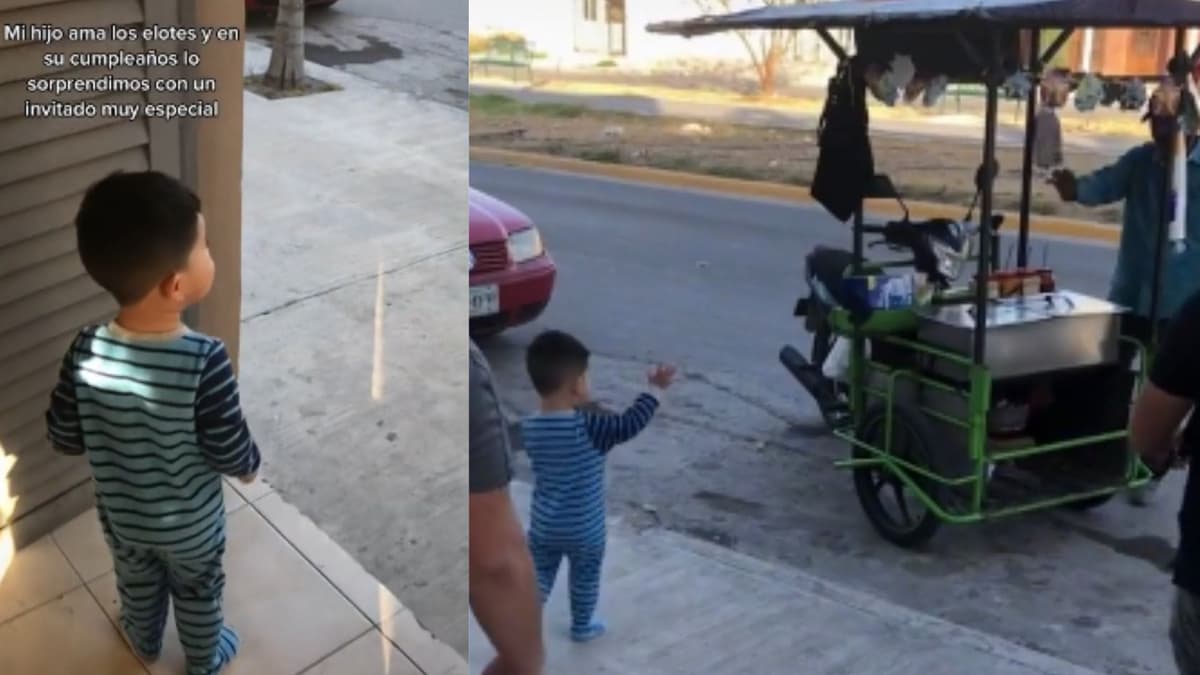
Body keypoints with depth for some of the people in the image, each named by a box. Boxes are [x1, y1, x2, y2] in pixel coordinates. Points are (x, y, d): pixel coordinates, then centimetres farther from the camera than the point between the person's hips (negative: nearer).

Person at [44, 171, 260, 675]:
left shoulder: (86, 352, -25)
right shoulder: (204, 361, -36)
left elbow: (63, 438, -11)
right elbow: (231, 454, -25)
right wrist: (251, 465, -2)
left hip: (121, 514, 3)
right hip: (191, 524, -3)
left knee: (137, 583, 32)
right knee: (198, 593, 27)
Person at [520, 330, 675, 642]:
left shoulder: (530, 428, -8)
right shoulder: (587, 426, -25)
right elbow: (628, 425, -23)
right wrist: (656, 389, -15)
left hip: (544, 526, 3)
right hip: (585, 529, -3)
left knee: (538, 577, 17)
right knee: (585, 579, 20)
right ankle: (582, 626, 36)